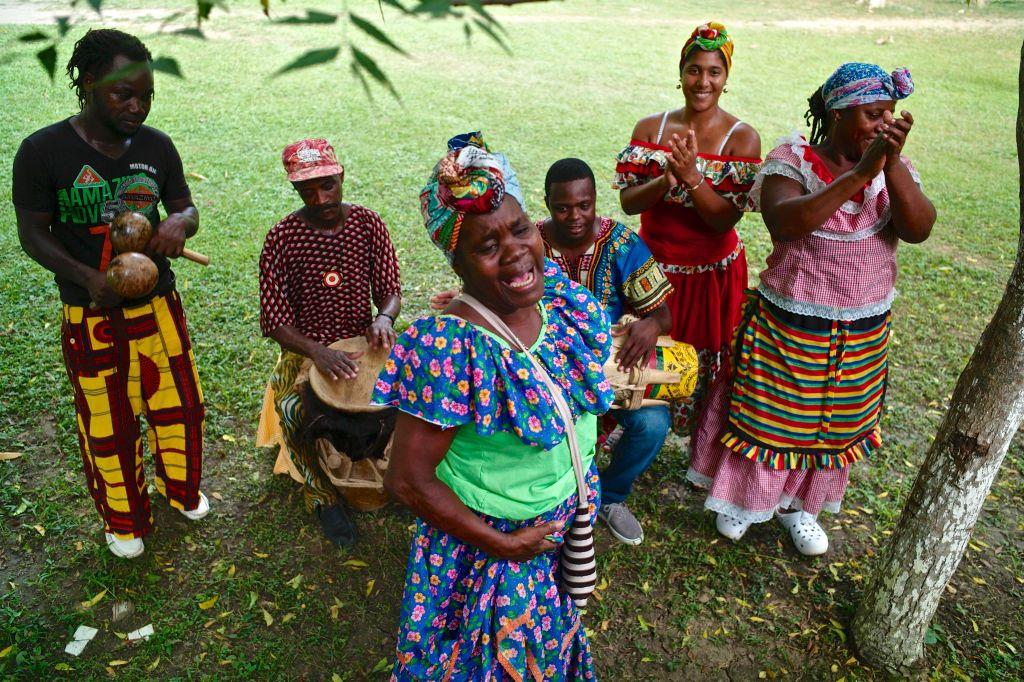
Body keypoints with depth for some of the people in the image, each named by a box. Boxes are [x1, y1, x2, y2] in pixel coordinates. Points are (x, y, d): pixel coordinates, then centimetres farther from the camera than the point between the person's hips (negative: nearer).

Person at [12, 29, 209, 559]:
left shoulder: (157, 147, -3)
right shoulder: (43, 151, -13)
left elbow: (187, 209, 6)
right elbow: (32, 233, -8)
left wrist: (179, 222, -19)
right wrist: (87, 277, -24)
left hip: (159, 307, 3)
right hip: (92, 318, -3)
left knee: (180, 406, 15)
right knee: (108, 427, 12)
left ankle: (181, 489, 43)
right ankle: (123, 520, 36)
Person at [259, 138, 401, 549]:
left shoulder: (368, 224, -3)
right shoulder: (282, 238, -11)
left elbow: (390, 289, 2)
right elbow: (275, 321, -11)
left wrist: (383, 318, -23)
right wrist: (318, 353, -29)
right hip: (304, 349, -2)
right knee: (294, 411, -30)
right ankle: (322, 495, 0)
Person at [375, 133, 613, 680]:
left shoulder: (558, 292, -14)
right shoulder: (452, 349, -33)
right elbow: (409, 481, -26)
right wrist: (503, 545, -17)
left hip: (572, 518, 6)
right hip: (492, 542, -5)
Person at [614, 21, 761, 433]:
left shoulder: (742, 138, -9)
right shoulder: (650, 128, -2)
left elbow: (726, 219, -15)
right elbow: (627, 201, -8)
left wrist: (692, 177, -29)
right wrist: (666, 179, -26)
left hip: (711, 273, -2)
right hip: (652, 265, 2)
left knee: (703, 364, 9)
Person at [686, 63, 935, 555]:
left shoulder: (893, 169, -1)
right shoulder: (791, 161, -14)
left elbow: (918, 230, -17)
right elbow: (783, 223, -33)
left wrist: (892, 164, -28)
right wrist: (859, 174, -37)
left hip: (864, 330, 5)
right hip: (789, 324, -4)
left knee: (834, 423, 18)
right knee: (768, 415, 10)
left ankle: (798, 504, 42)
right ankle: (743, 497, 37)